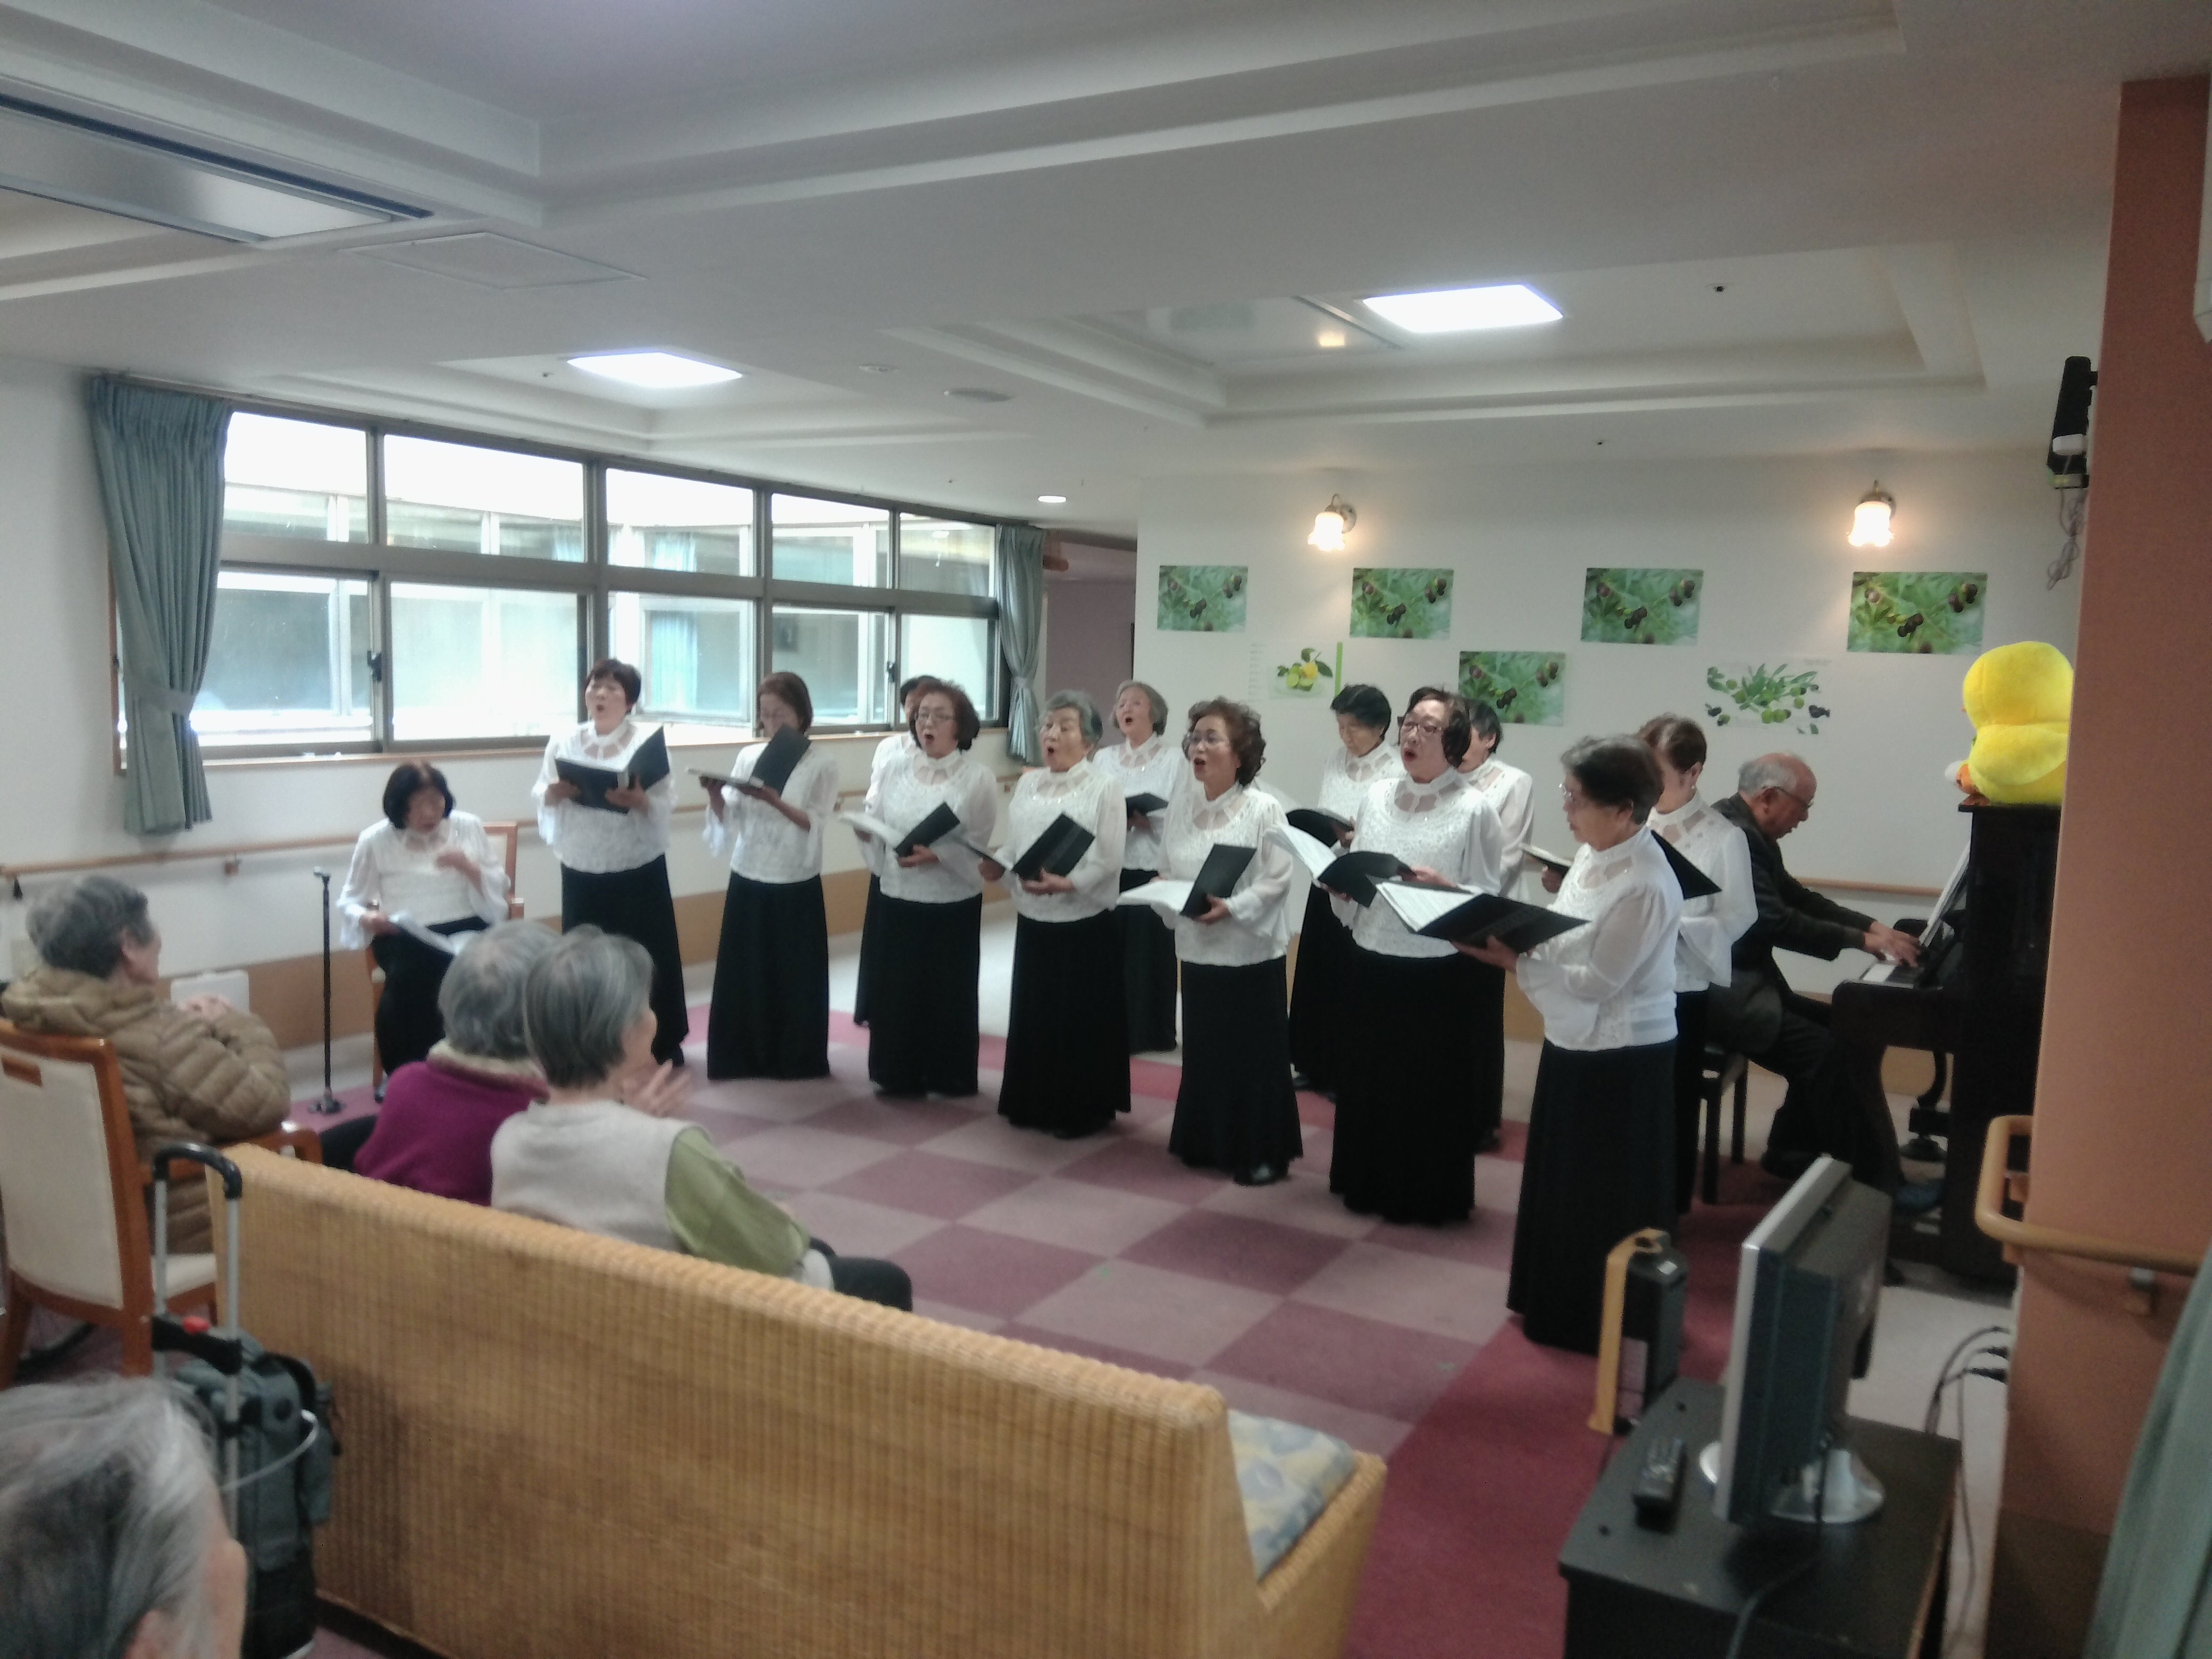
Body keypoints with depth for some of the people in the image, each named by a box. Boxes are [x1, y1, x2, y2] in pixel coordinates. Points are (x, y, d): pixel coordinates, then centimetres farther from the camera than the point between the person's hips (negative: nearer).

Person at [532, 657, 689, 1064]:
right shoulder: (564, 743, 5)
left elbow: (667, 803, -9)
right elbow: (540, 799, 5)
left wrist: (636, 801, -28)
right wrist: (555, 794, -17)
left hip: (639, 869, -2)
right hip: (582, 870, 2)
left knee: (648, 956, 3)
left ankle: (662, 1041, 18)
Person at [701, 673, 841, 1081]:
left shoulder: (821, 762, -6)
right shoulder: (748, 757, 5)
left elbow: (816, 824, -14)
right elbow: (729, 822, 4)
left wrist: (774, 800, -26)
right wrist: (715, 795, -15)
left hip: (796, 887, -3)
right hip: (748, 881, 3)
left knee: (795, 977, 6)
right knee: (743, 974, 8)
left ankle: (797, 1059, 19)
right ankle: (742, 1057, 20)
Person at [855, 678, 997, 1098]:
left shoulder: (978, 778, -5)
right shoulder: (895, 770, 6)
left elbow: (977, 847, -10)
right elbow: (875, 828, 7)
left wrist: (937, 856, -25)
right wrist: (865, 831, -15)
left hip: (953, 905, -3)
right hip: (899, 900, 3)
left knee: (948, 993, 5)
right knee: (895, 990, 6)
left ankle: (948, 1075, 21)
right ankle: (899, 1073, 21)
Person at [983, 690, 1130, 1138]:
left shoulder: (1104, 789, -8)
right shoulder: (1027, 784, 10)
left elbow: (1108, 861, -14)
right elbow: (1014, 845, 12)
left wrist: (1066, 883, -28)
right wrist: (998, 865, -9)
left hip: (1085, 925, -5)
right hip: (1033, 920, 6)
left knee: (1082, 1021, 2)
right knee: (1033, 1014, 12)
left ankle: (1085, 1110, 16)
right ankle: (1033, 1103, 26)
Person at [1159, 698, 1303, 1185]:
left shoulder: (1265, 810, -12)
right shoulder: (1180, 805, 5)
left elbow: (1278, 880, -15)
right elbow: (1166, 870, 10)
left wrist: (1232, 908, -25)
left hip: (1252, 953, -5)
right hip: (1197, 949, 5)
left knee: (1256, 1055, 4)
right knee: (1203, 1051, 14)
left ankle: (1262, 1152, 16)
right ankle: (1205, 1142, 30)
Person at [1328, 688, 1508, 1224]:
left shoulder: (1473, 808, -9)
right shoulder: (1377, 796, 6)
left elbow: (1489, 898, -9)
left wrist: (1442, 888, -25)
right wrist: (1341, 885, -8)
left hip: (1438, 972, -5)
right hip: (1372, 962, 5)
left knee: (1432, 1087, 6)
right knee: (1367, 1079, 14)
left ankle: (1430, 1196, 23)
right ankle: (1369, 1184, 32)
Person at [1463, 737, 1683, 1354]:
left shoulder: (1645, 885, -26)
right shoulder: (1592, 856, 3)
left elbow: (1597, 981, -25)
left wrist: (1513, 960, -24)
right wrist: (1510, 936, -6)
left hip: (1622, 1059, -9)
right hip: (1576, 1045, 9)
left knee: (1608, 1196, 8)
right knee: (1563, 1181, 21)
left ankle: (1606, 1322, 26)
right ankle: (1559, 1300, 39)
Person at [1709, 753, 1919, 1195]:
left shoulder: (1748, 832, 14)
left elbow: (1797, 898, 19)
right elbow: (1775, 922, -26)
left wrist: (1872, 926, 7)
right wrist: (1861, 941, -19)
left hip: (1741, 981, 12)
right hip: (1719, 990, -11)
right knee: (1828, 1054, -17)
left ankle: (1792, 1152, 17)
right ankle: (1875, 1182, -7)